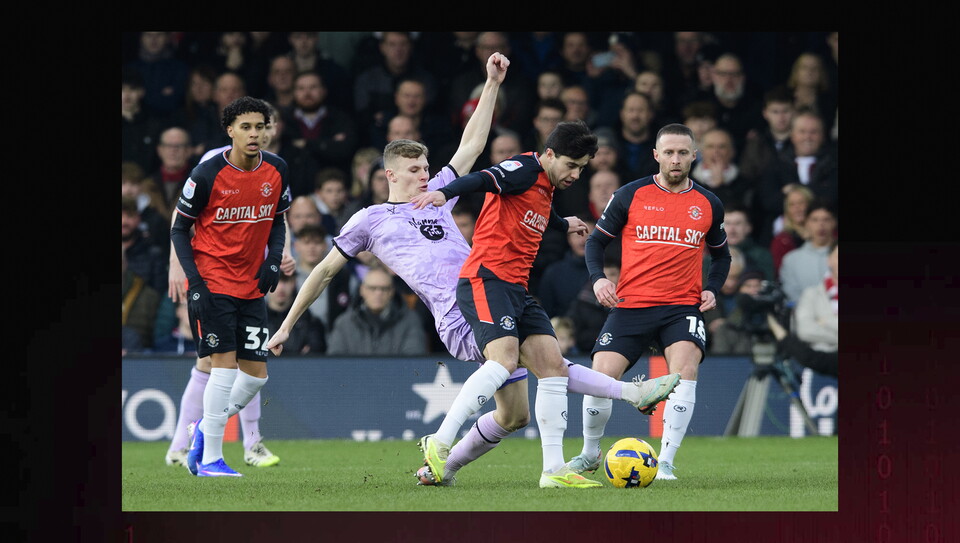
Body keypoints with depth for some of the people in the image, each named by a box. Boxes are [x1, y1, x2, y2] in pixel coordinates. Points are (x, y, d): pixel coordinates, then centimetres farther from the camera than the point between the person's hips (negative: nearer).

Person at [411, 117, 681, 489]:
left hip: (517, 290, 10)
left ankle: (554, 470, 3)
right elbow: (484, 180, -27)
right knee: (504, 360, -27)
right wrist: (444, 193, -47)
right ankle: (438, 444, -25)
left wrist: (563, 225, 67)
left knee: (553, 366, 2)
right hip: (486, 280, -10)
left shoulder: (547, 188, 21)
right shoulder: (524, 170, -7)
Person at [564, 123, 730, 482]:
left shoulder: (709, 205, 9)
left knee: (685, 366, -27)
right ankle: (590, 453, 17)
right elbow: (597, 240, 10)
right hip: (630, 305, 0)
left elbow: (721, 254, 24)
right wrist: (597, 278, -8)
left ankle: (665, 463, -22)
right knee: (601, 376, -12)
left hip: (682, 307, 0)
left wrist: (712, 289, 6)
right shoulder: (631, 196, 3)